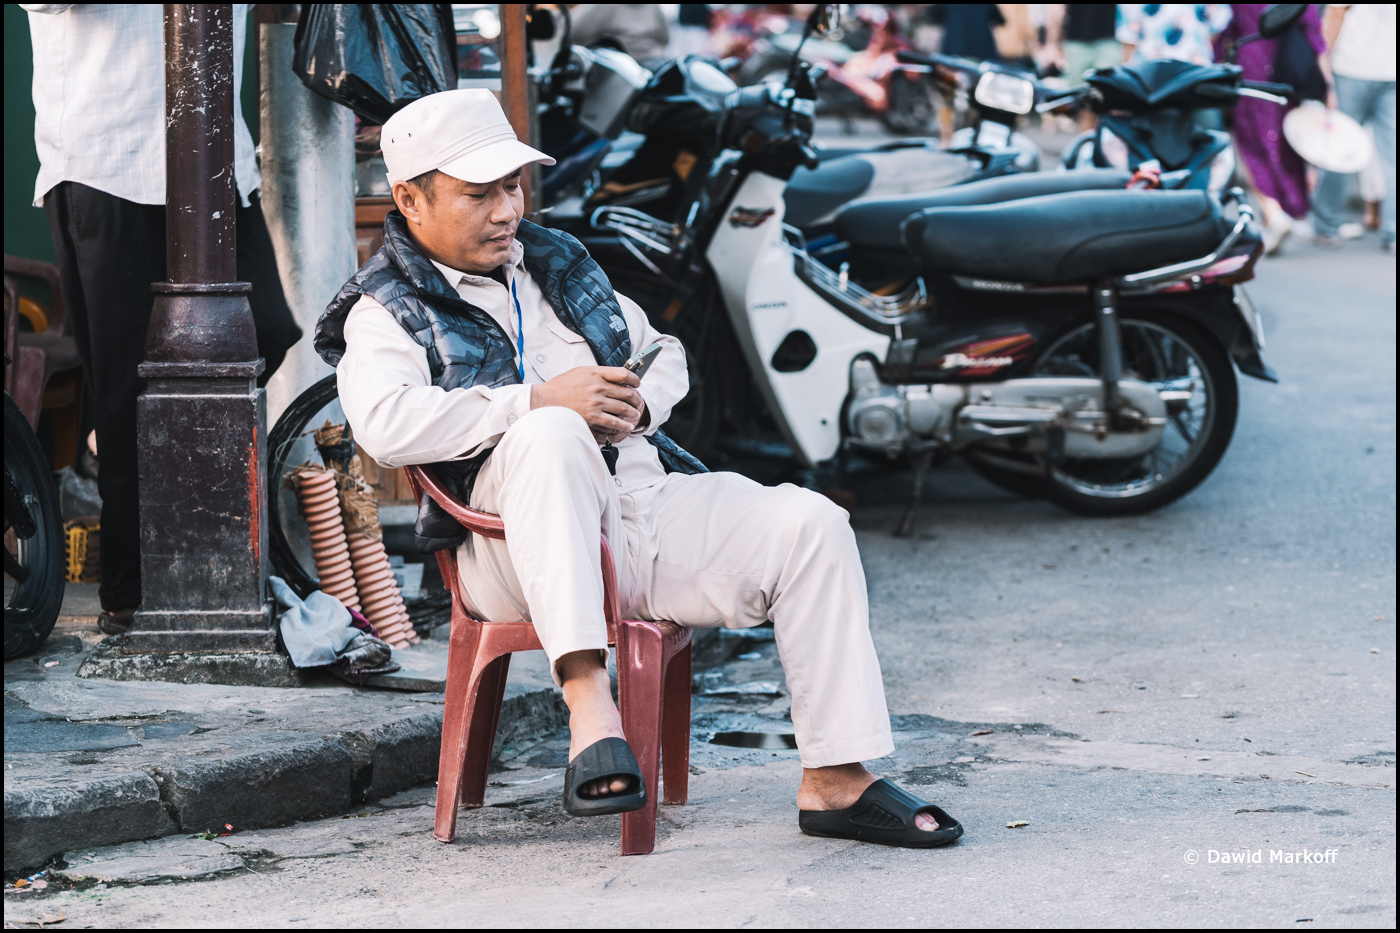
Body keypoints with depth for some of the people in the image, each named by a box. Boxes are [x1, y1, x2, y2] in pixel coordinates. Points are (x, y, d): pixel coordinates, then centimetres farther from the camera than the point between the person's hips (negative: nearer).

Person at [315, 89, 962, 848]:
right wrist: (542, 400, -19)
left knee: (810, 525, -14)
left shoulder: (556, 264, 25)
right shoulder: (387, 311, 4)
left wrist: (637, 402, 6)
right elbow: (385, 425, -17)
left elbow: (663, 353, 32)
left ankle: (836, 781, -12)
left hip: (648, 495, 6)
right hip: (525, 548, -6)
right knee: (549, 435, -38)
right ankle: (588, 703, -48)